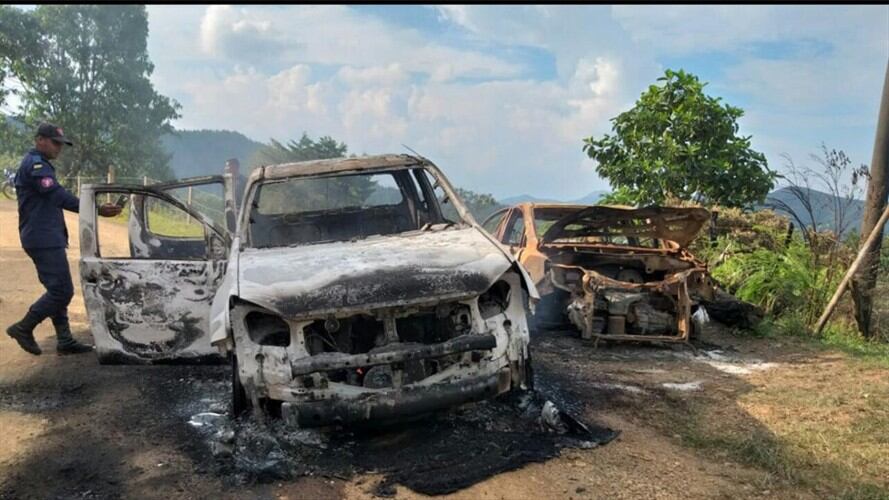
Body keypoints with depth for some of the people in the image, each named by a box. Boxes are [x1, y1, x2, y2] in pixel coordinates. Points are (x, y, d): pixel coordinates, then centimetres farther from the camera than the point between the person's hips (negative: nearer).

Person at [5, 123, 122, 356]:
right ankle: (23, 328, 3)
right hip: (44, 239, -11)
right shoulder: (36, 164, -13)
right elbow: (59, 196, -26)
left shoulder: (37, 164, 21)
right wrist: (96, 209, -35)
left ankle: (65, 341, 14)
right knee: (62, 290, -9)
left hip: (45, 238, 11)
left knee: (57, 290, 11)